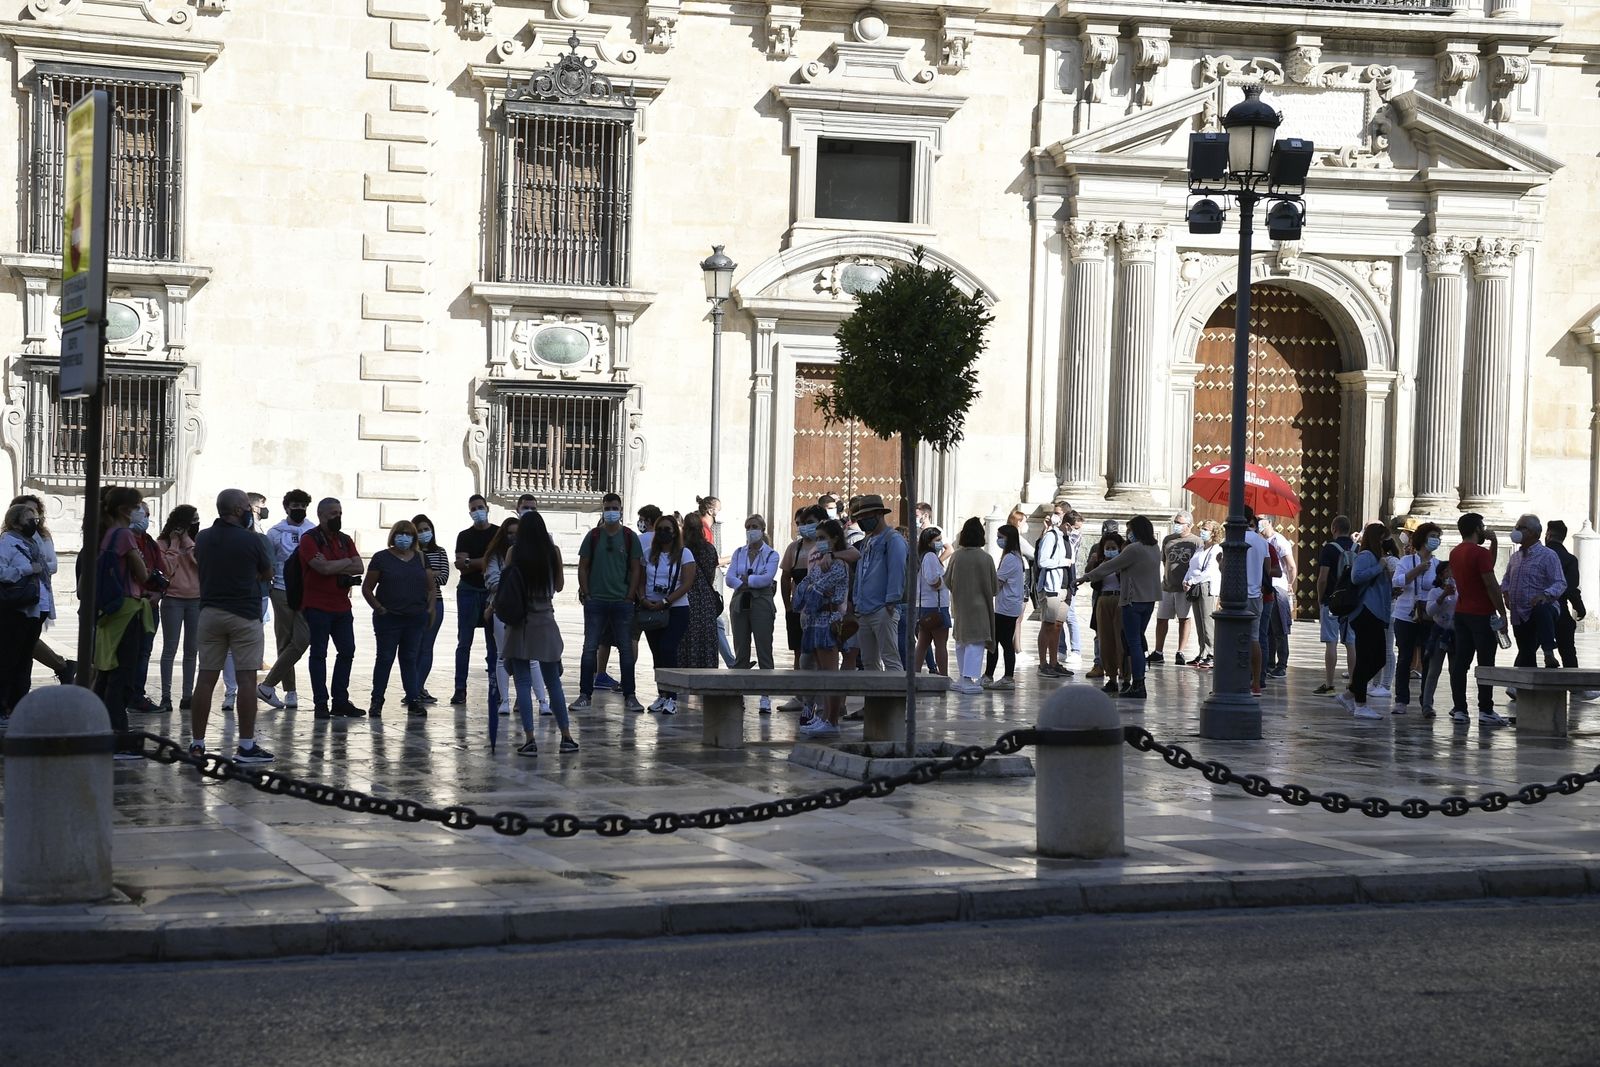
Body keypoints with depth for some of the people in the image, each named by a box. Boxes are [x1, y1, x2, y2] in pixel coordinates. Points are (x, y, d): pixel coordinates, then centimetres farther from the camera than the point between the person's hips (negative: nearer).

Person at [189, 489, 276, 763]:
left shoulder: (203, 539, 6)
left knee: (206, 678, 6)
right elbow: (267, 574, 5)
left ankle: (197, 743, 7)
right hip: (244, 614, -5)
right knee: (246, 679, -2)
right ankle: (246, 746, -2)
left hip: (210, 612, 5)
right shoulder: (251, 540, -9)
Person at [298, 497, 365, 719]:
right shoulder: (309, 540, -7)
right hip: (317, 607, -6)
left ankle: (340, 701, 15)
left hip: (342, 607, 6)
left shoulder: (345, 540, 13)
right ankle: (321, 704, 3)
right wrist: (346, 562, -4)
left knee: (347, 652, 7)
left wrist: (332, 567, -12)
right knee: (319, 654, 0)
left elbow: (359, 568, 1)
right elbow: (323, 568, -20)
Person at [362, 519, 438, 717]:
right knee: (385, 659, 0)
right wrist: (379, 608, -7)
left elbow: (432, 588, 16)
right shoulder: (381, 558, 0)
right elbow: (367, 588, 1)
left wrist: (430, 609, 3)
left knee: (410, 659, 7)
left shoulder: (420, 559, 11)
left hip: (416, 619, 3)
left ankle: (414, 700, 9)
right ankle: (376, 701, 7)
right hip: (388, 619, -3)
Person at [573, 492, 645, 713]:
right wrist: (585, 594, -2)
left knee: (626, 649, 4)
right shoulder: (593, 536, 4)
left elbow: (636, 569, 5)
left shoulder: (630, 537, 4)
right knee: (590, 648, -1)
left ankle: (629, 696, 9)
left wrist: (630, 597, -2)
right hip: (596, 601, 0)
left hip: (622, 601, 0)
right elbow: (583, 566, 6)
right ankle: (585, 694, 4)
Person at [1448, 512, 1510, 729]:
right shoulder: (1480, 553, -14)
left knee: (1460, 662, 6)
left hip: (1461, 612, 8)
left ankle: (1459, 710, 6)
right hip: (1482, 614, -8)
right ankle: (1485, 712, -5)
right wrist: (1502, 613, -11)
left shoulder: (1455, 553, 12)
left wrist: (1493, 544, 17)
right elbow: (1491, 584, -17)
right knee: (1486, 664, -4)